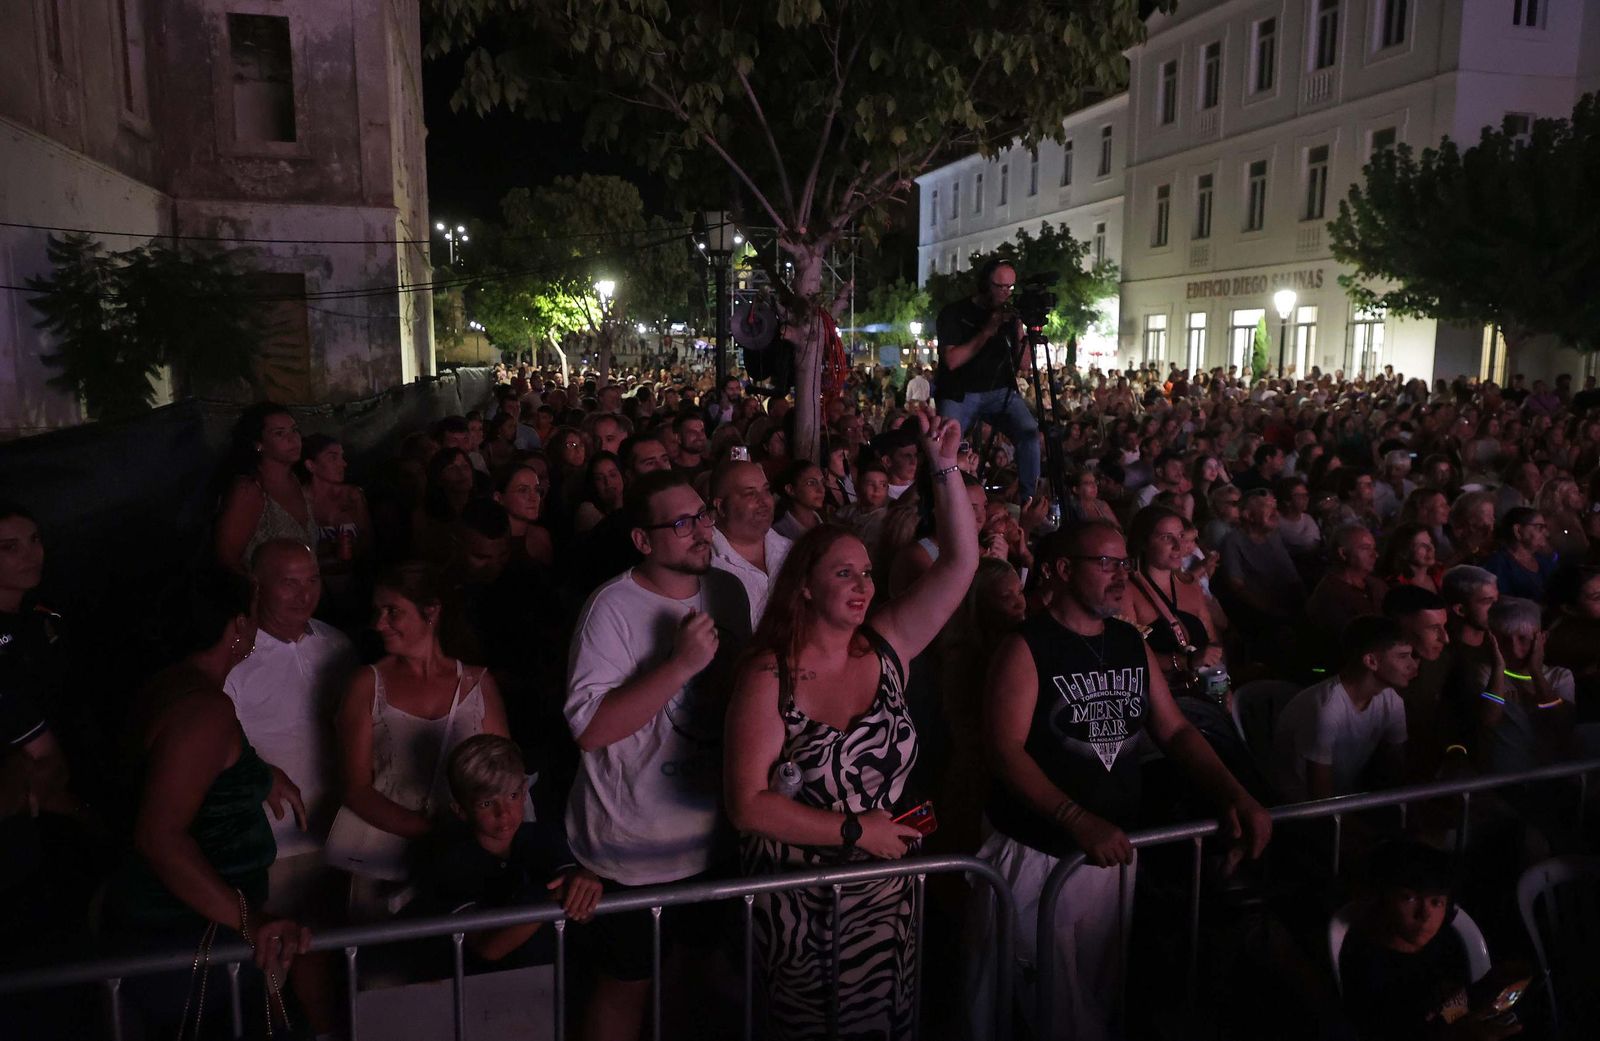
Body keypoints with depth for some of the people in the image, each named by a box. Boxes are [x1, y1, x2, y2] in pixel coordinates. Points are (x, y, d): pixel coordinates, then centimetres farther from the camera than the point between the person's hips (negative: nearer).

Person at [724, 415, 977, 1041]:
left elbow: (960, 563, -10)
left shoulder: (886, 647, -4)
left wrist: (946, 470, -19)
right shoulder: (769, 678, -16)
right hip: (797, 898, -3)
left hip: (883, 892, 4)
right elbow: (748, 804, -19)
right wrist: (855, 831, -19)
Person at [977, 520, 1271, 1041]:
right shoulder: (1026, 648, -15)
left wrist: (1237, 796, -7)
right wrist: (1078, 820, -32)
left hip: (1113, 854, 6)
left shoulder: (1133, 644, 5)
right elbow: (1005, 750, -22)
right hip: (1038, 856, -5)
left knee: (1100, 997, 21)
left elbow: (1176, 731, 8)